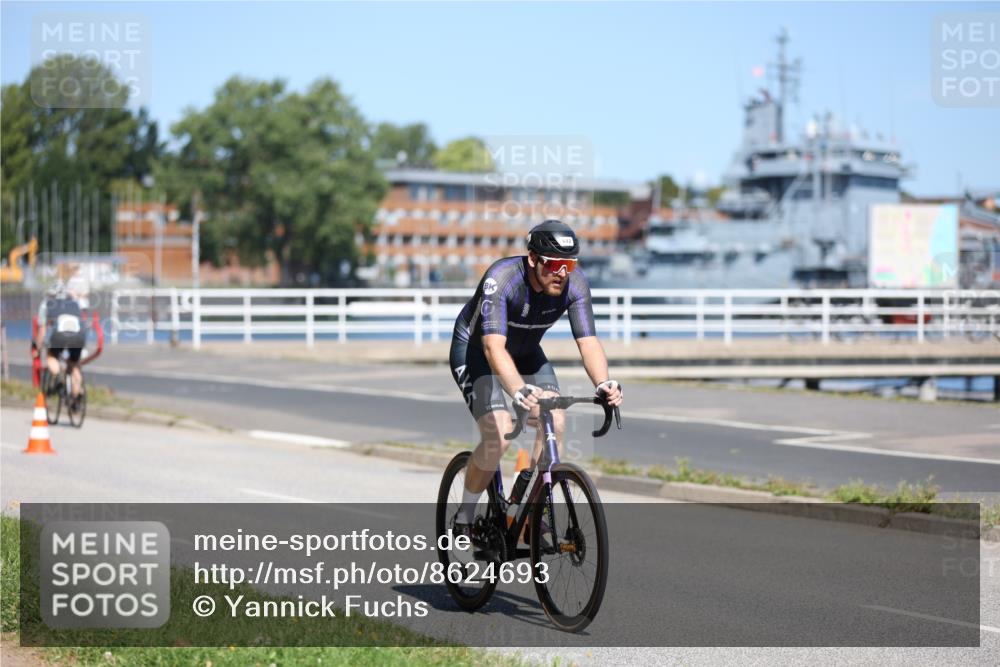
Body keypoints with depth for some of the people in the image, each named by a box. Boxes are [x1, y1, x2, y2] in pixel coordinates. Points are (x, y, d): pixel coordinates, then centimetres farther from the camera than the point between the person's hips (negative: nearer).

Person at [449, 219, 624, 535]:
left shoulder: (575, 284, -22)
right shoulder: (502, 278, -36)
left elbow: (588, 341, -29)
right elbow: (493, 347, -46)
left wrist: (604, 384, -49)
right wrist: (520, 390, -62)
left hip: (526, 352, 5)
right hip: (475, 351, -5)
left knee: (555, 423, -17)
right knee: (498, 435, -21)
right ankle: (464, 519, 0)